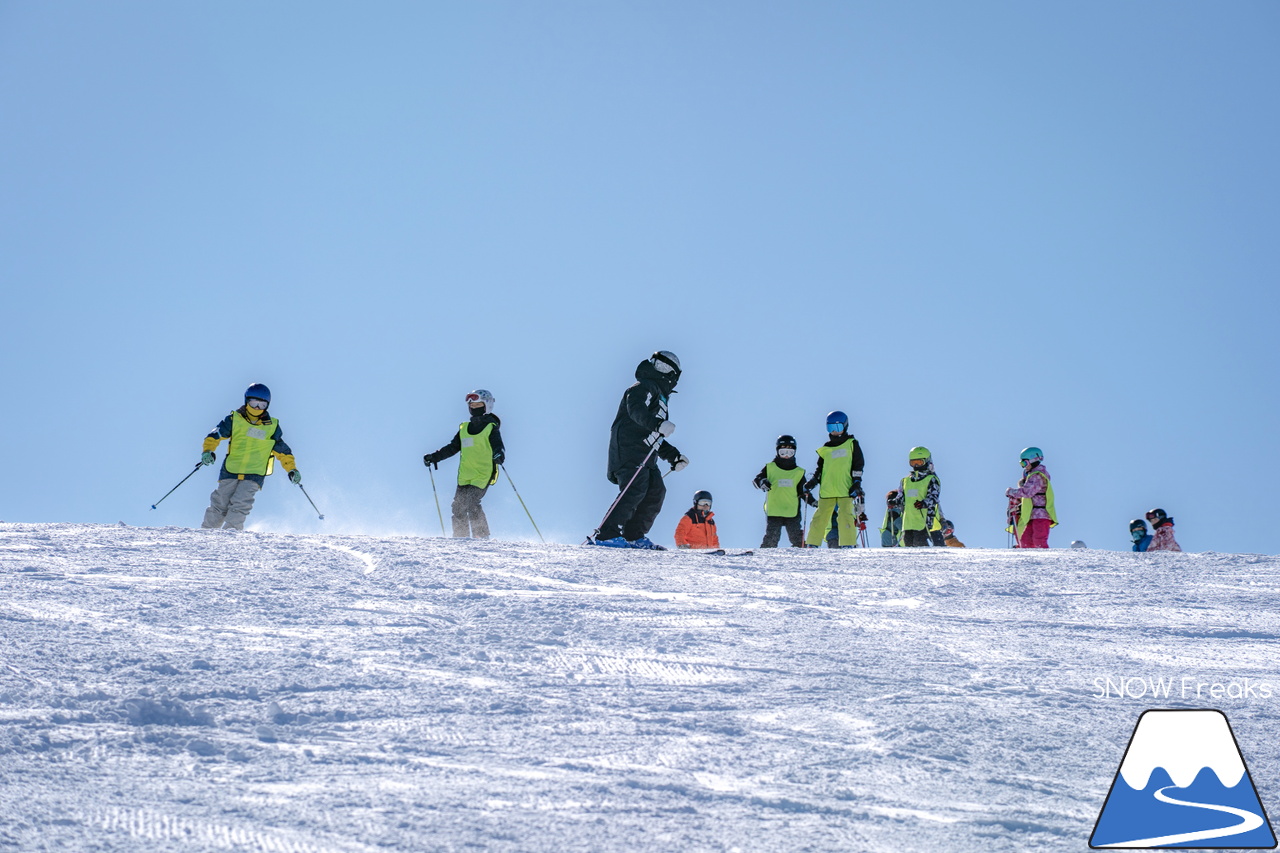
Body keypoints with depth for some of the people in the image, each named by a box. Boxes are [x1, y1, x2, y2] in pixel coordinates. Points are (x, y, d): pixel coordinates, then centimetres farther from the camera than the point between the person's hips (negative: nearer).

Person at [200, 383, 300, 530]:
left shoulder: (272, 427, 8)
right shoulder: (234, 419, 3)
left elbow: (282, 450, 18)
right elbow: (215, 435, -2)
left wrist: (292, 469, 13)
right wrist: (208, 451, -19)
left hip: (254, 474, 0)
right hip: (230, 471, 0)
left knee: (240, 504, -18)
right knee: (220, 504, 0)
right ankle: (207, 530, 12)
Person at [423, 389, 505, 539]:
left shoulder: (491, 428, 0)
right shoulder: (464, 428, 18)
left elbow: (498, 445, -13)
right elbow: (452, 447, 24)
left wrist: (499, 454, -36)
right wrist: (434, 457, 17)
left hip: (483, 474, -6)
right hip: (465, 476, 6)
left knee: (471, 504, -20)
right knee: (458, 506, -1)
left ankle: (482, 537, -12)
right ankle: (460, 538, 8)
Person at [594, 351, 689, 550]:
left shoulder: (660, 397, 30)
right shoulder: (645, 388, -1)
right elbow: (636, 409, -24)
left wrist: (674, 456, 27)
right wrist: (657, 424, -40)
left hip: (645, 458, 10)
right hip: (629, 452, -10)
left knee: (656, 492, 4)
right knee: (635, 491, -22)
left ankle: (634, 536, 8)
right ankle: (606, 534, -27)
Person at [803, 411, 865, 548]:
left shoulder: (852, 444, 10)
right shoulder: (826, 449, 17)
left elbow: (858, 465, 6)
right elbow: (819, 468, 21)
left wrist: (857, 483, -3)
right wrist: (813, 481, 7)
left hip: (845, 489, -3)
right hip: (827, 489, 3)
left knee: (845, 516, -11)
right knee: (820, 516, 1)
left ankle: (848, 545, -9)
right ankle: (812, 545, 4)